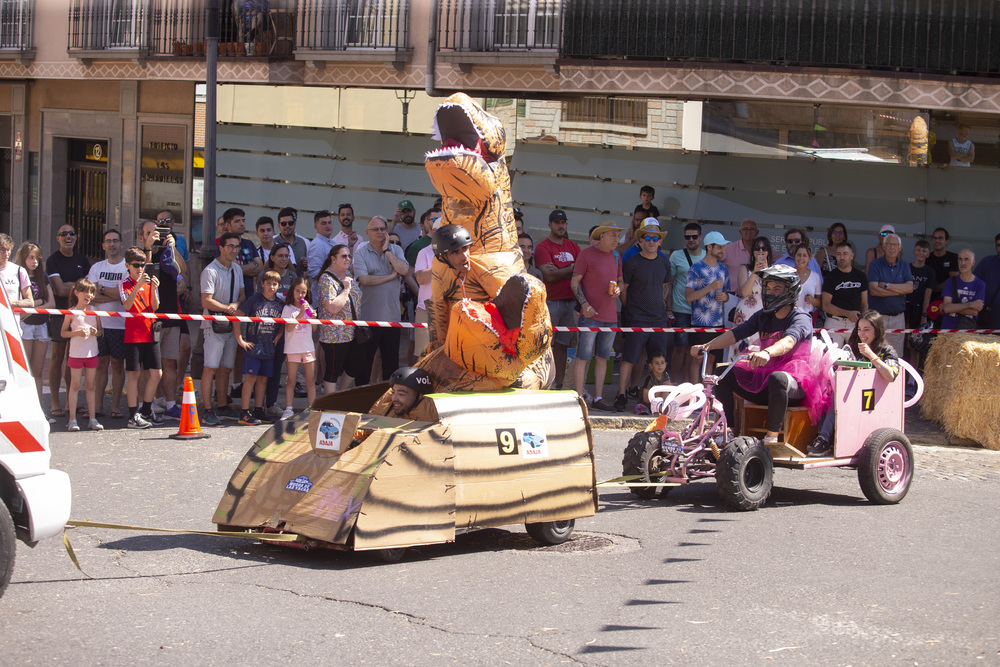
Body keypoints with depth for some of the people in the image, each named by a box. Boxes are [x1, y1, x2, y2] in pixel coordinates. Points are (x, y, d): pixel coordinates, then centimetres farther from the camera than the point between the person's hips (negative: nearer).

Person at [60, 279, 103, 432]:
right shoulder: (71, 312, -2)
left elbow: (100, 331, 13)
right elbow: (63, 333, 0)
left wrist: (96, 332, -10)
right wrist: (77, 332, -16)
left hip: (92, 353, 3)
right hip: (76, 353, -3)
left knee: (90, 386, 7)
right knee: (75, 386, 0)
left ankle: (93, 419, 10)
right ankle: (72, 419, 2)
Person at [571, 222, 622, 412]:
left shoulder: (615, 257, 14)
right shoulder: (586, 254, -4)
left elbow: (620, 280, 24)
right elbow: (575, 282, -4)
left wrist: (618, 289, 0)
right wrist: (584, 304, -17)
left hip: (610, 316, 6)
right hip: (590, 315, -6)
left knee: (603, 358, 9)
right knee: (583, 357, -5)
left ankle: (598, 399, 14)